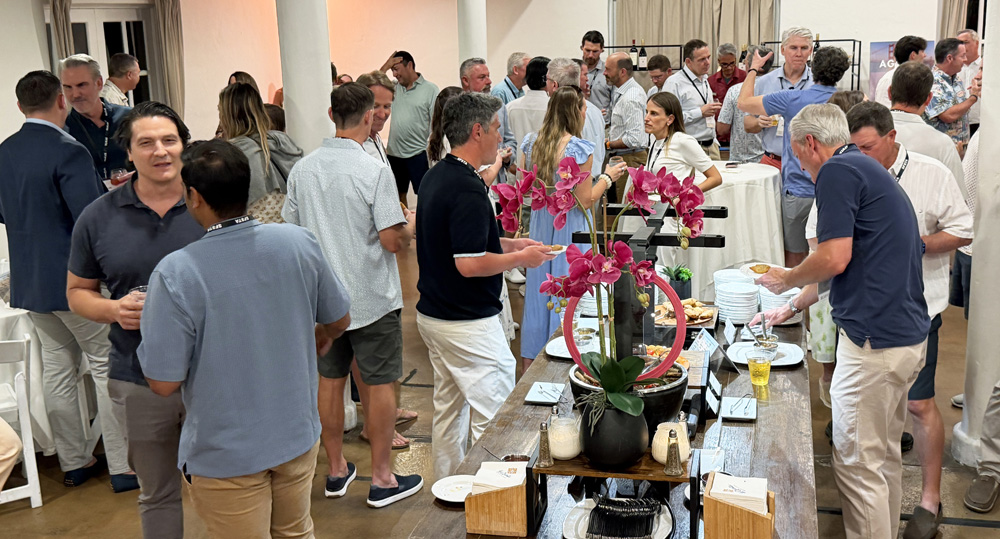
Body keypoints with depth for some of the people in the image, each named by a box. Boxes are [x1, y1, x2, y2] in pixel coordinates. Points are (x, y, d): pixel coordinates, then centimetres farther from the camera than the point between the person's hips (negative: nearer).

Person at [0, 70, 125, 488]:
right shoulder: (69, 152, -19)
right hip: (74, 279, -7)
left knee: (57, 368, 14)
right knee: (106, 367, 2)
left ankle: (73, 463, 23)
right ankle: (123, 465, 6)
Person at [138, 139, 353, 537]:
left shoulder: (175, 274, -25)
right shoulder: (299, 243, -12)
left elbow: (164, 383, -20)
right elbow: (338, 321, 3)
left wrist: (151, 325, 1)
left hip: (227, 454, -4)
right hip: (298, 435, 4)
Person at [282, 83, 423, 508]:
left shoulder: (303, 169, 0)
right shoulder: (374, 170, -17)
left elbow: (291, 230, 8)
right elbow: (393, 240, -20)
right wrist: (412, 225, 1)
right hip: (372, 296, -5)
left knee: (330, 381, 15)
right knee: (379, 384, 6)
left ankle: (336, 471, 28)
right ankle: (382, 478, 16)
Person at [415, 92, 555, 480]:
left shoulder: (436, 176, 9)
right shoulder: (467, 190, -23)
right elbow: (469, 264, -27)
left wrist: (507, 244, 15)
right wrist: (521, 257, -13)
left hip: (433, 315, 10)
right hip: (468, 323, -10)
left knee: (449, 409, 19)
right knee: (494, 416, -1)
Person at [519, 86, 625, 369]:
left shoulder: (530, 142, -1)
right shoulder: (579, 149, -19)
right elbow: (585, 201, -17)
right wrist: (608, 177, -4)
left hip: (540, 224, 6)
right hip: (569, 229, -6)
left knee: (537, 291, 16)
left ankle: (530, 362, 27)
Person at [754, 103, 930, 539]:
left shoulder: (837, 171, -11)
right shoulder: (869, 169, 20)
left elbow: (835, 258, -19)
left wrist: (786, 279, 0)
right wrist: (793, 306, 32)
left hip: (874, 340, -10)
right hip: (908, 335, 10)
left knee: (858, 463, 0)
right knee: (885, 455, 20)